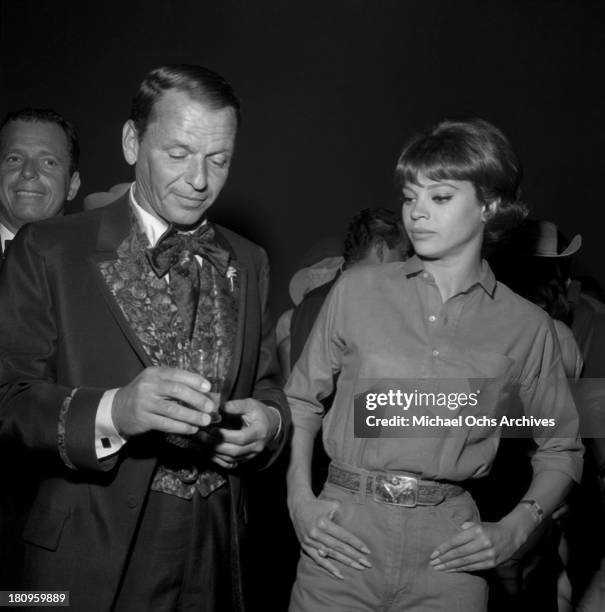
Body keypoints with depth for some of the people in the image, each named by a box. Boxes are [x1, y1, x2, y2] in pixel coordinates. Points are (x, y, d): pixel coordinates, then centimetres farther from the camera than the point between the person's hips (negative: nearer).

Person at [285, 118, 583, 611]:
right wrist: (300, 500, -3)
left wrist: (514, 529, -3)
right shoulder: (358, 291, 2)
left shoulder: (526, 327, 2)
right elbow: (302, 399, 9)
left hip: (450, 548, 0)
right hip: (344, 533, 1)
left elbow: (561, 448, 11)